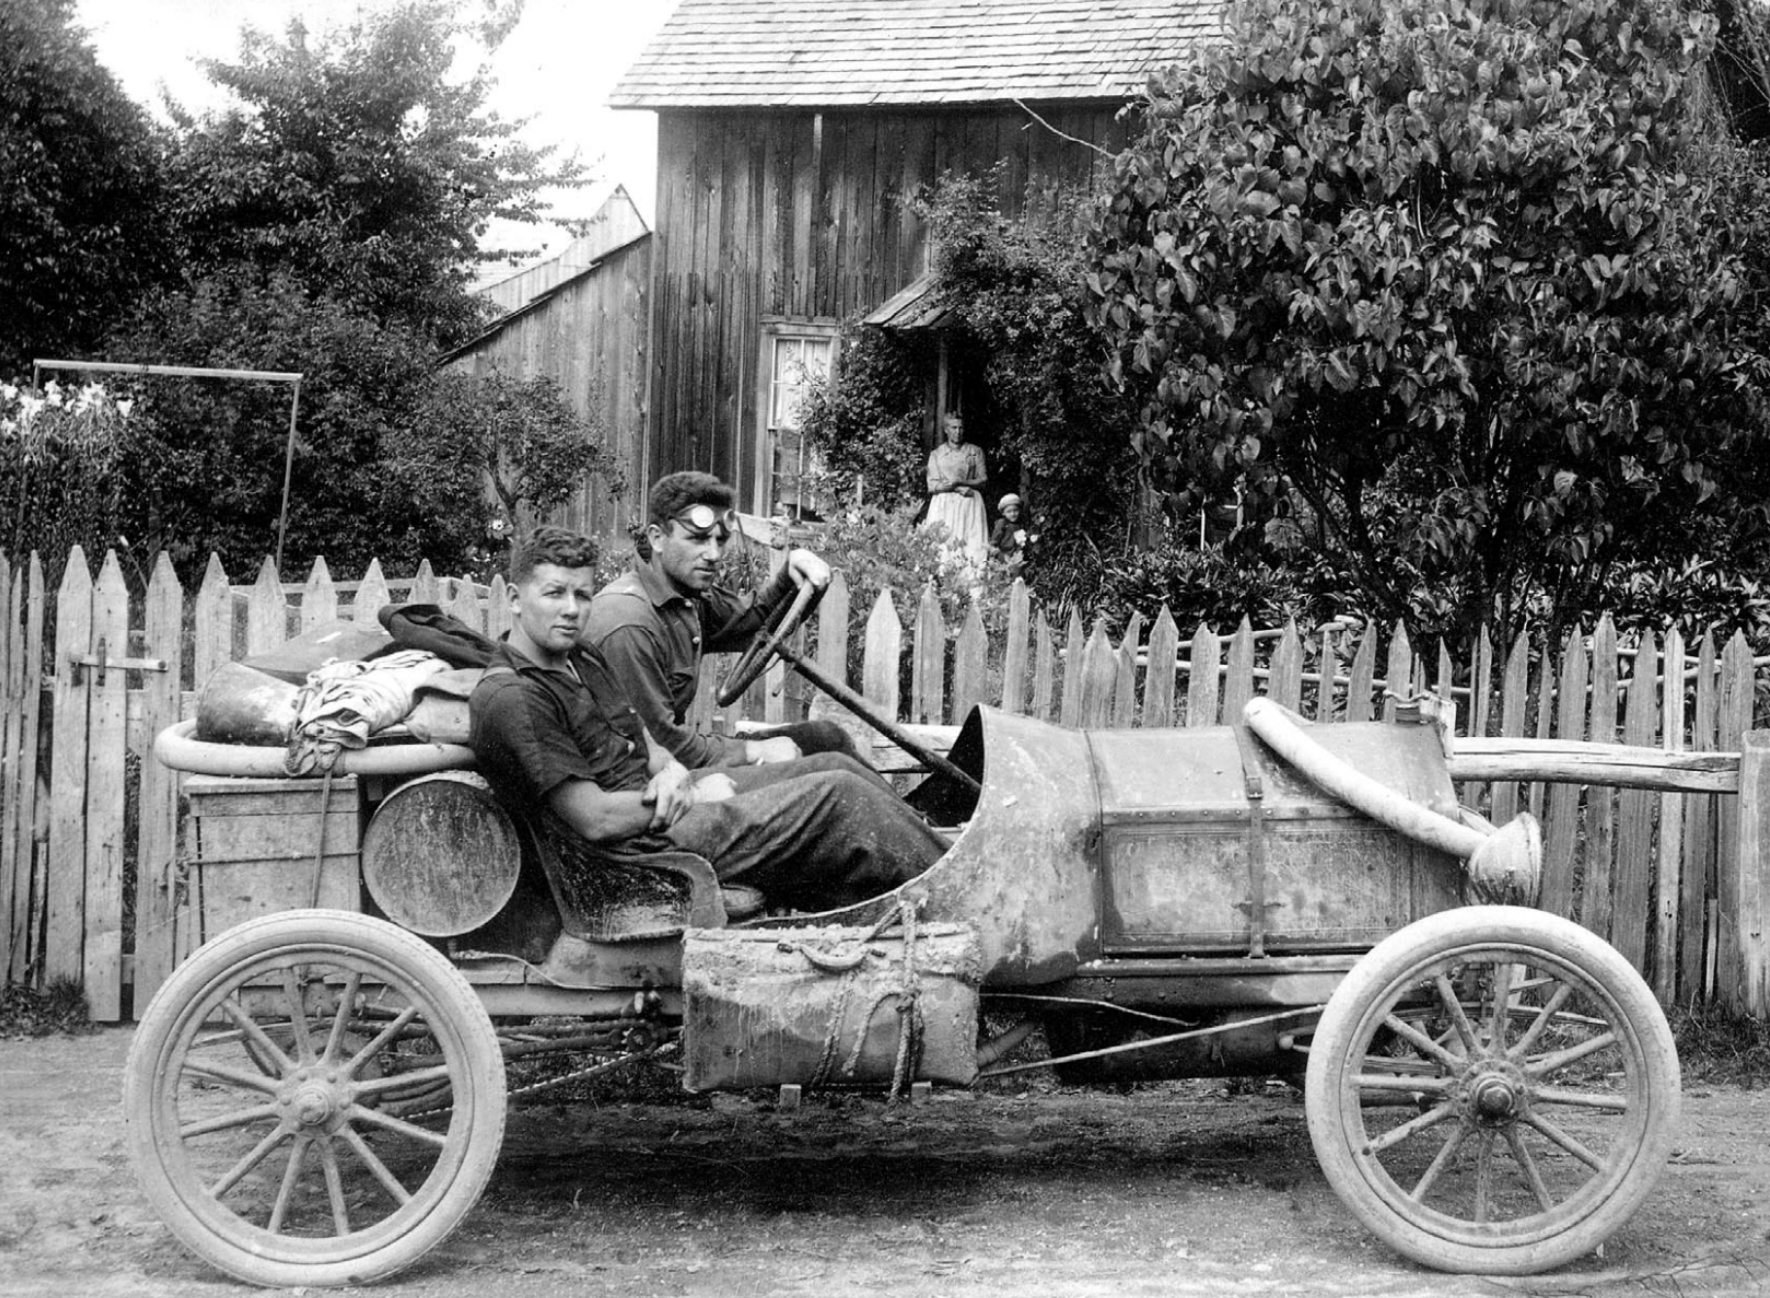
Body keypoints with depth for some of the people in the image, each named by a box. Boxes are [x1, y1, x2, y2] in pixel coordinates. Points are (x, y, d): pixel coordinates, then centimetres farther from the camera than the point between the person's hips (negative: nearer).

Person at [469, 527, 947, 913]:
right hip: (642, 846, -10)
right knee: (837, 796, -13)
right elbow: (595, 820, -20)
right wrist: (695, 793, -10)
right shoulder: (508, 700, -17)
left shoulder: (582, 659, 15)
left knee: (833, 766, 3)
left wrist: (672, 773, -7)